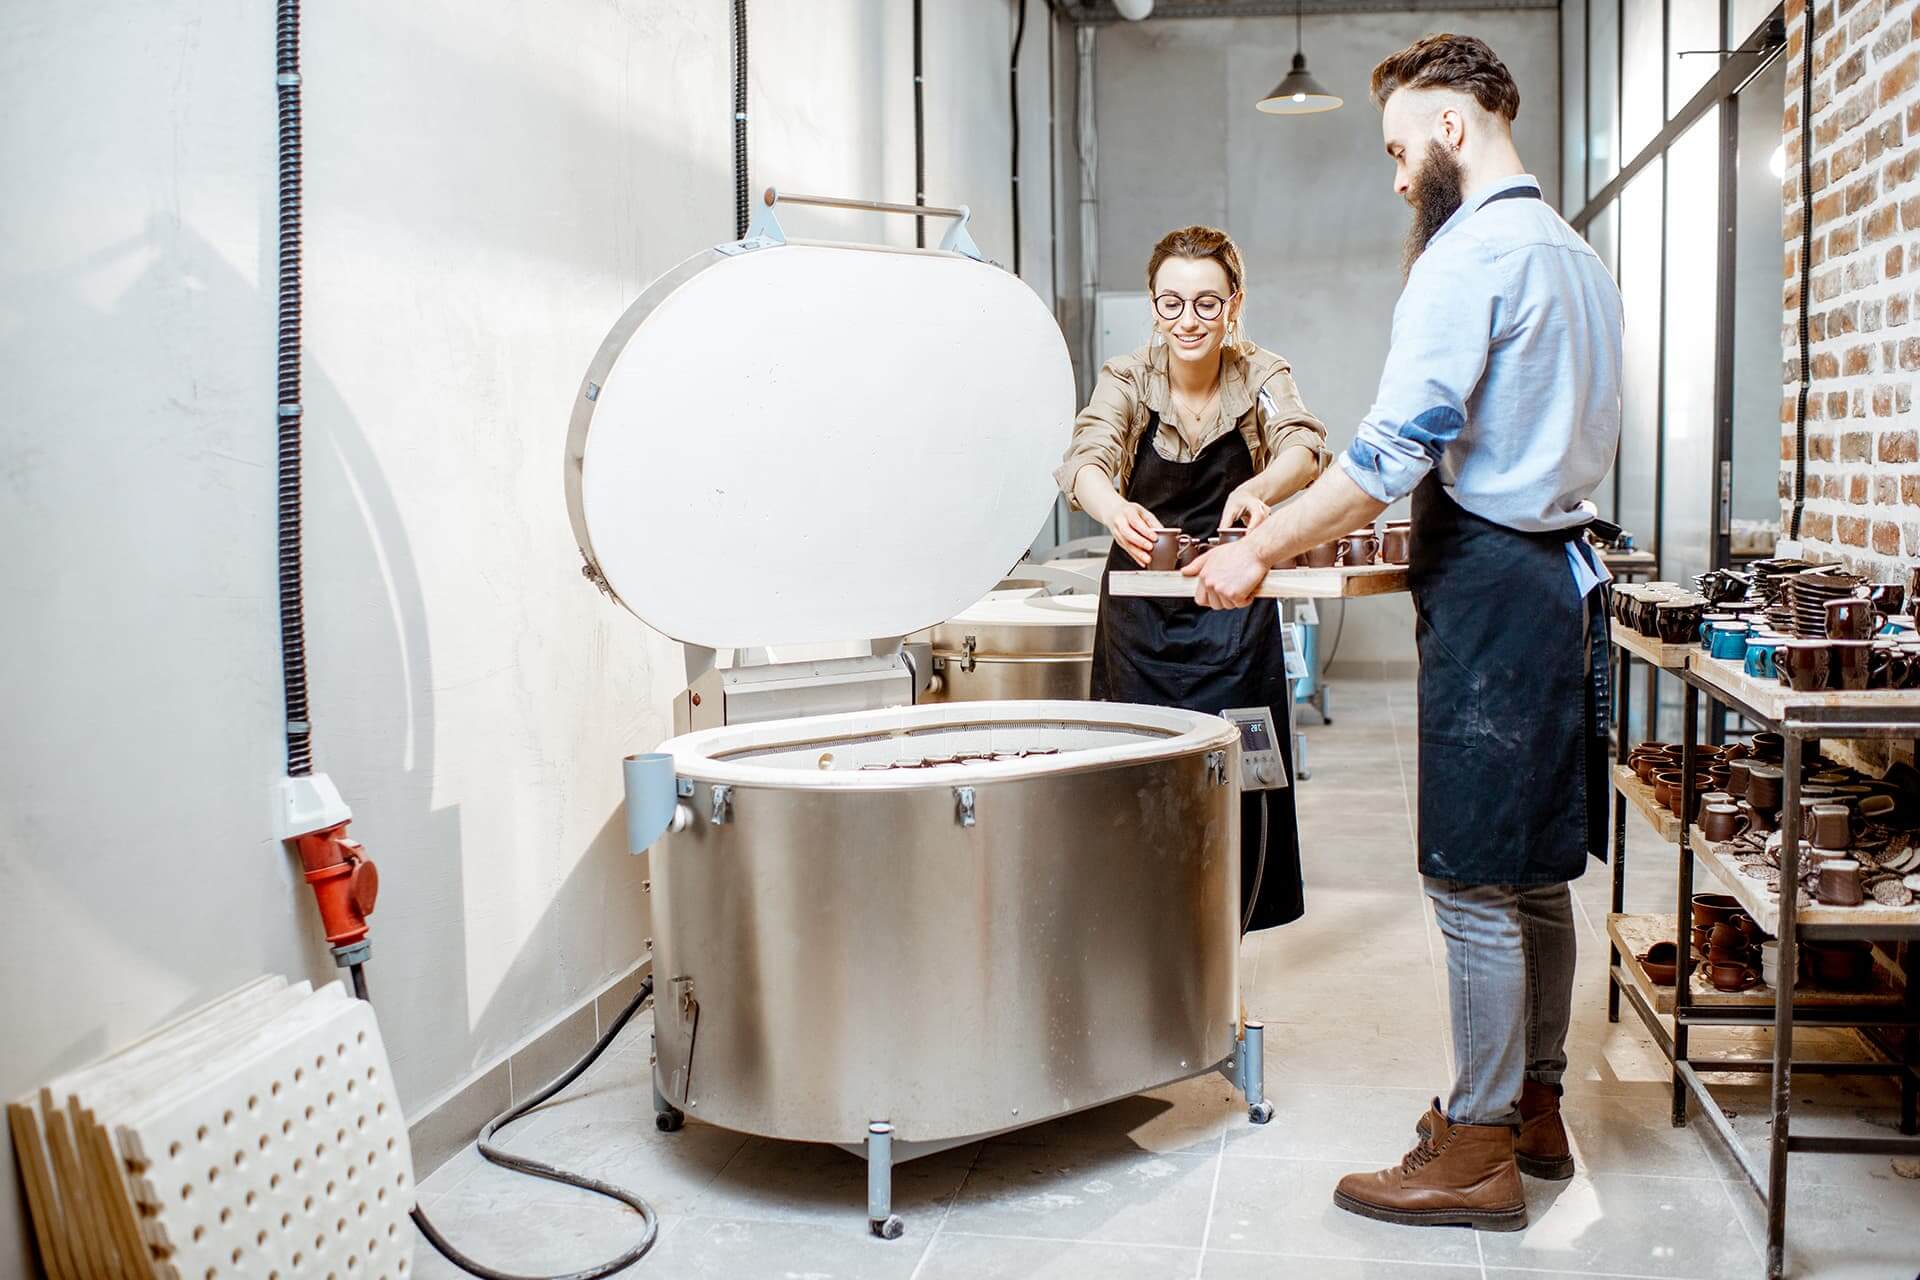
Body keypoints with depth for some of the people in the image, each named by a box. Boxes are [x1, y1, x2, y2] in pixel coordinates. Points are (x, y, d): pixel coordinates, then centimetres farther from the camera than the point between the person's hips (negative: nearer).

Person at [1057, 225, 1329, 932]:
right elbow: (1085, 459, -27)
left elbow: (1304, 447, -27)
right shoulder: (1127, 379, -9)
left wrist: (1258, 488, -51)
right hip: (1140, 614, 0)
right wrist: (1116, 509, -51)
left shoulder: (1262, 376, -8)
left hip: (1233, 614, 0)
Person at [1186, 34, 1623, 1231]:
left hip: (1489, 586, -10)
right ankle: (1535, 1108, 27)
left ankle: (1477, 1154, 5)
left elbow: (1395, 449, -20)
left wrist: (1261, 551, -14)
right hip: (1564, 574, 10)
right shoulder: (1581, 257, 18)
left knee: (1478, 882, -4)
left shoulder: (1472, 251, -12)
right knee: (1539, 872, 15)